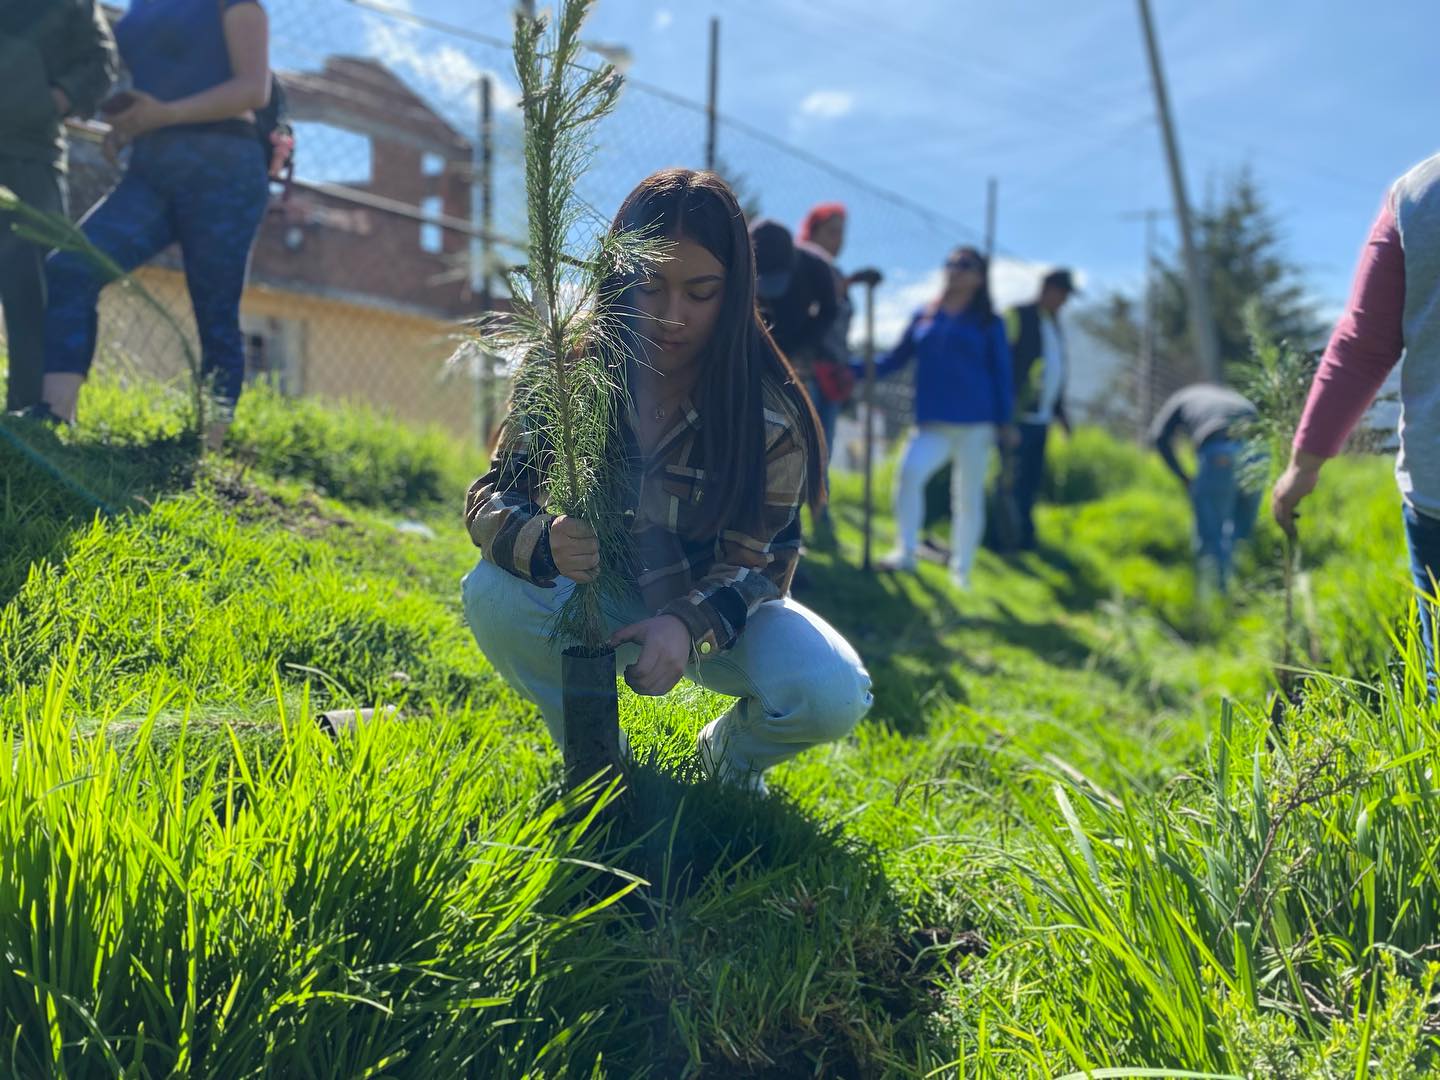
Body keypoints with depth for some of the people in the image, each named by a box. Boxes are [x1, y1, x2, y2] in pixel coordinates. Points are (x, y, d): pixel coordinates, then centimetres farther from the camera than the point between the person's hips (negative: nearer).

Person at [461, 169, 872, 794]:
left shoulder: (769, 413, -20)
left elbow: (756, 560, -18)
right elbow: (493, 496, -16)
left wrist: (688, 624, -40)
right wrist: (545, 545, -41)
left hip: (719, 609, -1)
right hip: (601, 598, 1)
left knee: (831, 696, -30)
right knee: (493, 596, -30)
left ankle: (732, 754, 8)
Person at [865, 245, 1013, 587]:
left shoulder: (988, 322, 7)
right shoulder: (924, 317, 12)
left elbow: (1001, 372, 6)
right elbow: (896, 360, 16)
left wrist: (1004, 420, -2)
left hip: (975, 424, -1)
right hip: (932, 424, 1)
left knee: (968, 496, 2)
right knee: (910, 471, -23)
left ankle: (962, 571, 15)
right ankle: (906, 552, -16)